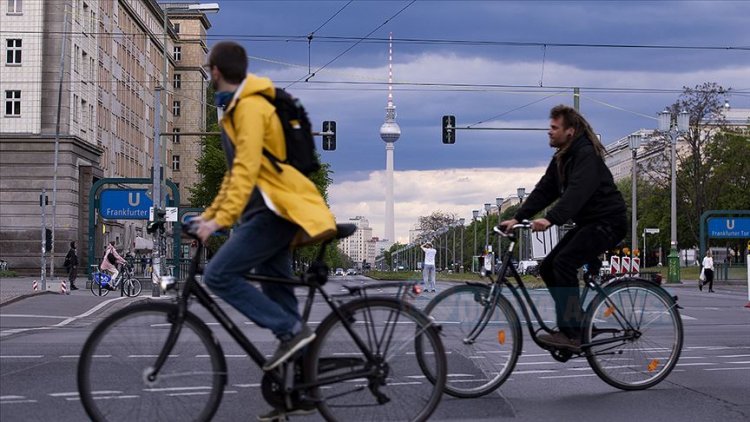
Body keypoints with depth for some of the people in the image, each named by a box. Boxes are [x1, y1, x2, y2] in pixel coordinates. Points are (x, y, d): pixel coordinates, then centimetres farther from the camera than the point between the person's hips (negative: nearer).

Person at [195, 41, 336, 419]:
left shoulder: (250, 107, -14)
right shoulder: (236, 108, 19)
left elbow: (247, 169, -24)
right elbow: (235, 171, 25)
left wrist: (221, 220, -28)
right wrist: (210, 214, 21)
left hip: (275, 211, -10)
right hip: (268, 210, 10)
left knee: (218, 275, -16)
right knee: (277, 294, 9)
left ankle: (291, 330, -12)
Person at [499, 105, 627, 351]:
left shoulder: (587, 154, -18)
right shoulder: (562, 157, 11)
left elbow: (578, 191, -33)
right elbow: (544, 190, 6)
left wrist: (550, 219, -44)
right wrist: (517, 218, -4)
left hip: (608, 223, -10)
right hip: (587, 224, 10)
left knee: (564, 262, -25)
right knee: (547, 268, 2)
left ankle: (570, 334, -24)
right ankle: (579, 323, 11)